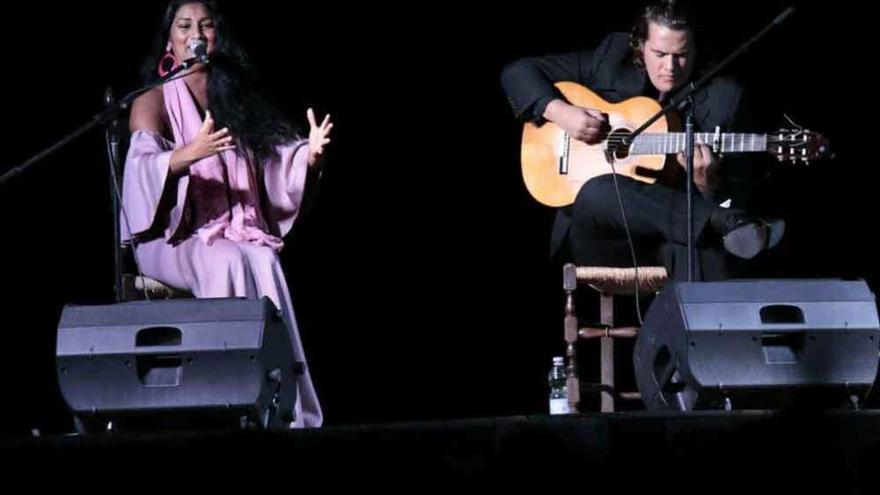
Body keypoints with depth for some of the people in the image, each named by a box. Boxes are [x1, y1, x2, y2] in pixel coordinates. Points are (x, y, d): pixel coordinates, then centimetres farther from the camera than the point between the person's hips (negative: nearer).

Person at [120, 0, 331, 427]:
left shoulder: (238, 96, 20)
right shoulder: (154, 101, 7)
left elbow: (277, 160, 13)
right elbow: (143, 170, -12)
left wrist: (309, 154, -10)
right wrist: (188, 154, -31)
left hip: (243, 232, 3)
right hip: (176, 238, -3)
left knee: (264, 265, -32)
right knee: (227, 264, -36)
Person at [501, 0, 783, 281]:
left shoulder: (721, 98, 1)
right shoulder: (609, 62, 6)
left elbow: (736, 199, 0)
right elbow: (518, 73, 11)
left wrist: (708, 185, -23)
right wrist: (558, 111, -7)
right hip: (607, 239, 4)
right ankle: (722, 223, -37)